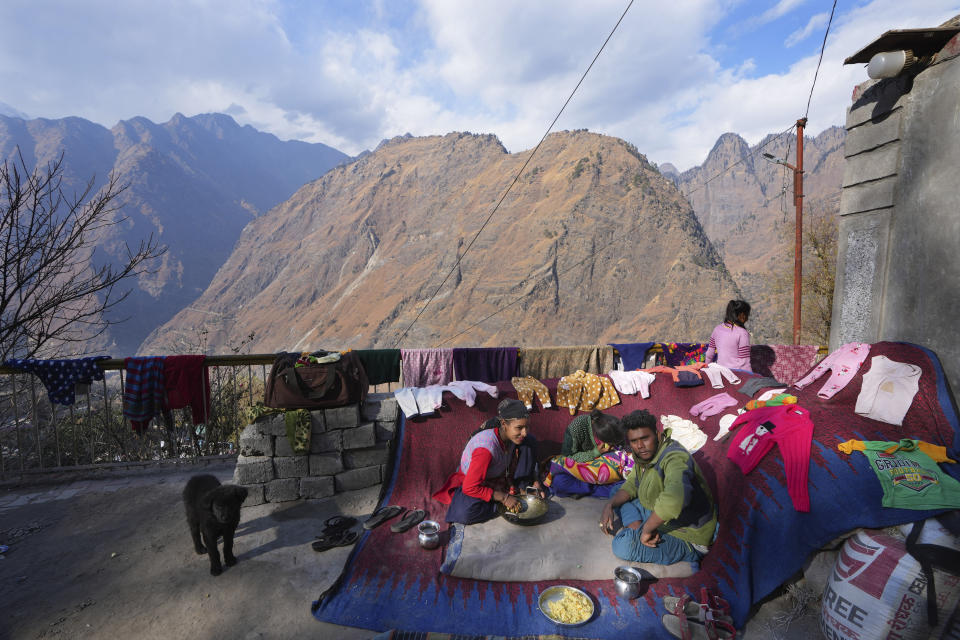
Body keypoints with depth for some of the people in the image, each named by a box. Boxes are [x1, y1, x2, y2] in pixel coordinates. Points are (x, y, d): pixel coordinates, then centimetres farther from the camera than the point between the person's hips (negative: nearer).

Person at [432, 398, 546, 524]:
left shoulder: (513, 435, -19)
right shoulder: (486, 448, -40)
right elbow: (470, 488, -33)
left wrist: (535, 482, -10)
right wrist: (504, 498, -30)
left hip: (500, 474, 6)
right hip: (474, 482, -6)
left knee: (530, 442, -12)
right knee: (465, 513, -39)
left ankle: (522, 490, -3)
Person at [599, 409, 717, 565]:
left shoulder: (674, 458, -31)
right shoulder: (645, 454, -1)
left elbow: (674, 499, -52)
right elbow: (632, 485, 10)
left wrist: (647, 529, -38)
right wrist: (609, 505, -9)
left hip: (688, 540, -9)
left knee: (623, 546, -28)